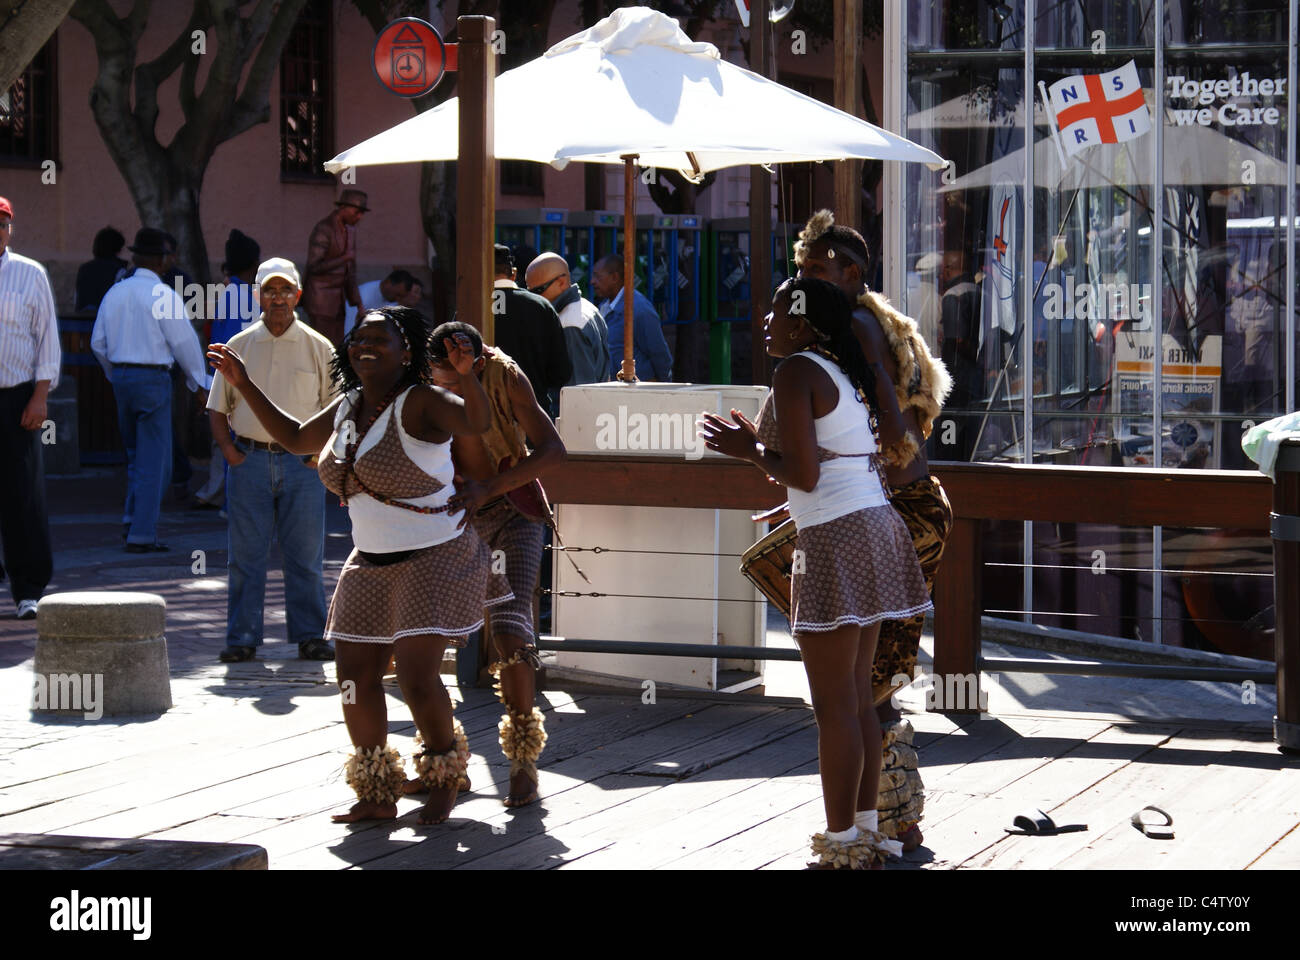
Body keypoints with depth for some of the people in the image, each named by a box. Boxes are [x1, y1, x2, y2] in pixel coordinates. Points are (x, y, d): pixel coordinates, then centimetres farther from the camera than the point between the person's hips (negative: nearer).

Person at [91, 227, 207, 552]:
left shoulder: (114, 293, 7)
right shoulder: (164, 296, -11)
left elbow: (98, 343, 12)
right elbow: (184, 342, -10)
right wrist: (198, 382, 2)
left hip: (121, 376, 6)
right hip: (153, 377, -6)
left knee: (136, 453, 21)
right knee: (153, 459, -2)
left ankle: (133, 519, 17)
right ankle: (141, 535, -4)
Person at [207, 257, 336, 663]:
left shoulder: (318, 348, 6)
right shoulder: (238, 347, 8)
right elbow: (217, 407, 12)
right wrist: (229, 450, -2)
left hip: (302, 462, 0)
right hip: (250, 459, 1)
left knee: (305, 554, 1)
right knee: (246, 554, 1)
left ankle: (309, 635, 9)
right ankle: (242, 638, 6)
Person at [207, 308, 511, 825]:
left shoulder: (420, 403, -15)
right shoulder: (347, 408, 7)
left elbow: (477, 421, -32)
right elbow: (295, 438, 23)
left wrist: (465, 374, -51)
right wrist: (244, 385, 18)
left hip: (435, 559, -8)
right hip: (371, 564, 8)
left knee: (417, 677, -14)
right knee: (356, 681, 5)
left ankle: (445, 779, 10)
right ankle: (377, 796, 19)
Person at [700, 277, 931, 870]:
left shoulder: (795, 373, -11)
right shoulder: (861, 371, 12)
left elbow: (802, 473, -17)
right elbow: (896, 444, 11)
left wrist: (750, 449, 1)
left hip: (835, 542, -9)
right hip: (876, 528, 9)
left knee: (834, 705, -3)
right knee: (857, 698, 15)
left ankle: (842, 846, 0)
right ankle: (866, 832, 20)